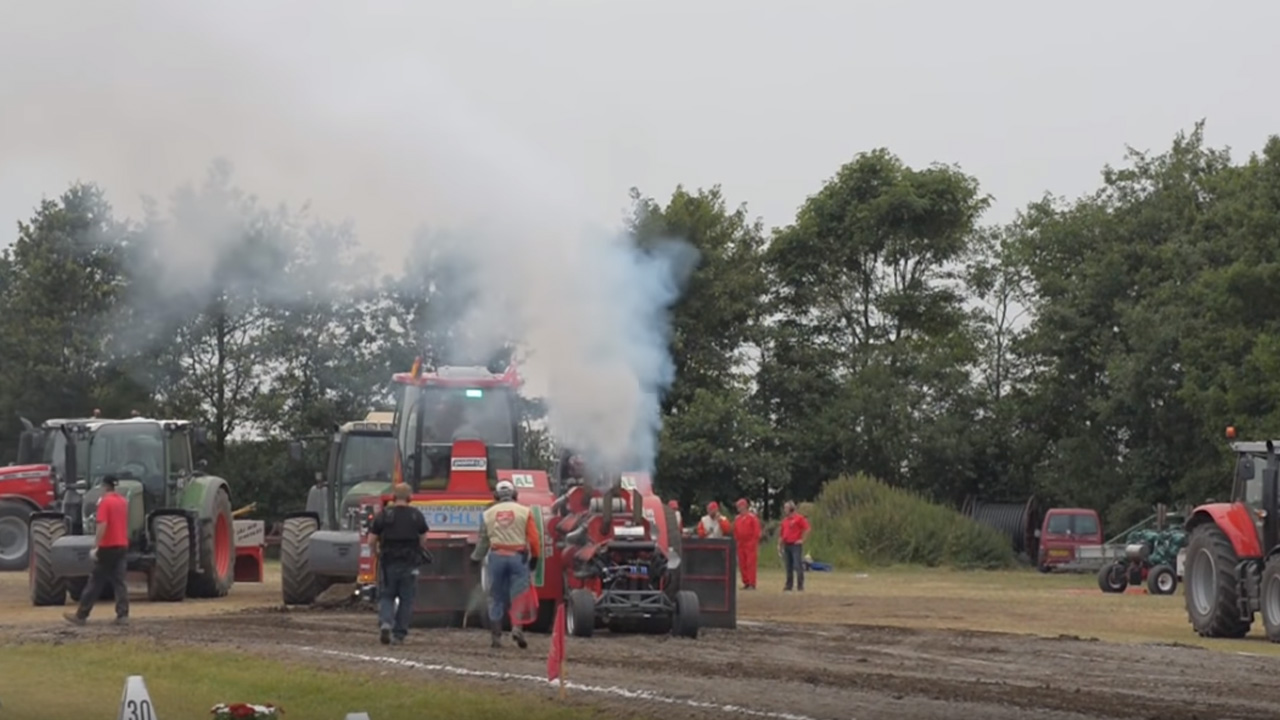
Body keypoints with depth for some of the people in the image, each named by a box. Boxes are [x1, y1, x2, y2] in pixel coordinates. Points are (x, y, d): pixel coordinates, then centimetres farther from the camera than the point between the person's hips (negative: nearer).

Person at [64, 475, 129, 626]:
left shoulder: (105, 502, -13)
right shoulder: (123, 502, 10)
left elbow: (102, 526, -21)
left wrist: (95, 547, -22)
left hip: (108, 547, -6)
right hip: (122, 546, 6)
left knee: (95, 582, -1)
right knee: (119, 582, 5)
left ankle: (81, 615, 4)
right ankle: (123, 615, -4)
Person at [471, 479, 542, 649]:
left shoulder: (488, 514, 7)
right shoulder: (524, 512, 1)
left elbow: (483, 540, 11)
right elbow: (534, 538, -3)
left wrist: (476, 558, 25)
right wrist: (534, 558, 8)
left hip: (497, 556, 2)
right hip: (518, 557, -2)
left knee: (496, 598, 9)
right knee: (519, 595, 1)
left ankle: (496, 636, 10)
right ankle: (517, 627, -19)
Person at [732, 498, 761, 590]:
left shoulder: (752, 517, -3)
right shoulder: (737, 519, 14)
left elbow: (756, 532, -6)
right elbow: (735, 533, 18)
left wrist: (756, 546, -10)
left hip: (750, 545, -6)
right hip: (740, 545, 6)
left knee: (750, 564, -9)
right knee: (742, 565, 4)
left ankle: (752, 584, -9)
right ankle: (746, 583, 9)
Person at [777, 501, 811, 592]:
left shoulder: (799, 518, -4)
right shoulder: (785, 520, 17)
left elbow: (807, 529, -9)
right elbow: (782, 534, 20)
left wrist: (802, 540, -10)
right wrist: (779, 545, 14)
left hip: (796, 545, -7)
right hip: (787, 545, 7)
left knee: (798, 565, -11)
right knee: (789, 567, 10)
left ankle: (800, 586, -9)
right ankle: (788, 585, 14)